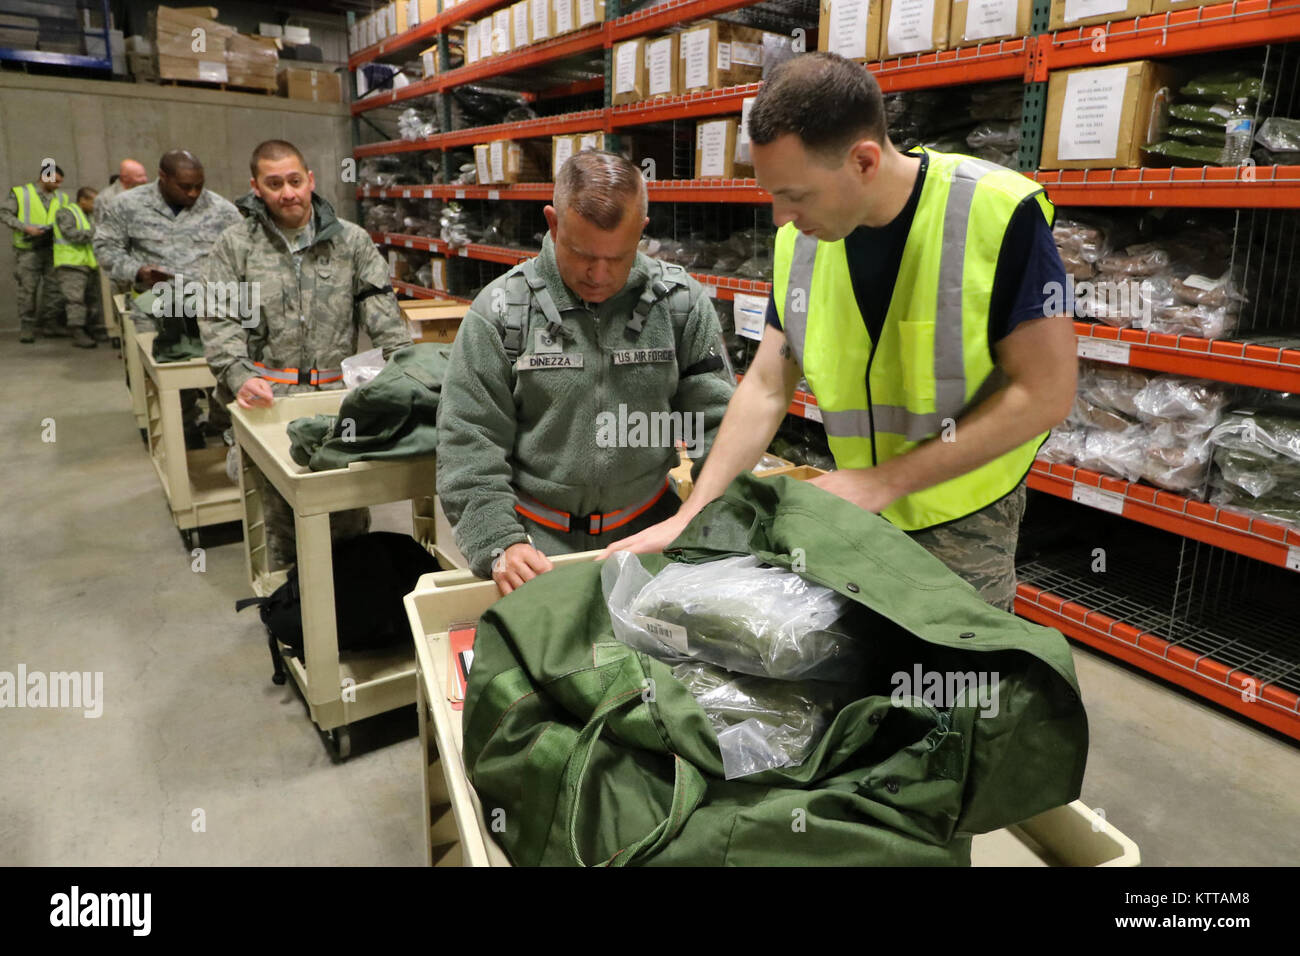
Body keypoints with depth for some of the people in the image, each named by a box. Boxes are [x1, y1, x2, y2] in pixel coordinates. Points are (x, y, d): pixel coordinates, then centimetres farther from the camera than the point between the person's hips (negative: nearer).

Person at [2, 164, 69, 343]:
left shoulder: (61, 197, 15)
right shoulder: (20, 193, 2)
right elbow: (4, 213, -2)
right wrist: (25, 227, -15)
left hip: (53, 248, 4)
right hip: (28, 249, -4)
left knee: (55, 288, 3)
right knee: (27, 289, -1)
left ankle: (49, 325, 13)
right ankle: (27, 328, 5)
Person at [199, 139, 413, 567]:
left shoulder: (351, 240, 9)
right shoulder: (235, 246, 7)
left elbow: (381, 310, 4)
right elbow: (219, 320, 1)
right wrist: (239, 376, -16)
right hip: (270, 402, 0)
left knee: (350, 515, 1)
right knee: (283, 512, 1)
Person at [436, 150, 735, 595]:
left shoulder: (682, 304, 1)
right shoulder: (501, 310, -4)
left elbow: (716, 422, 3)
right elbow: (468, 442, -4)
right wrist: (500, 544, -15)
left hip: (648, 530, 2)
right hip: (538, 542, -1)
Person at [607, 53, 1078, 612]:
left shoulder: (999, 214, -21)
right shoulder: (798, 239, -6)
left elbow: (1045, 393, -19)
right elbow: (766, 388, -2)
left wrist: (884, 480, -21)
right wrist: (691, 516, -9)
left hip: (964, 527, -3)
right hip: (858, 517, 4)